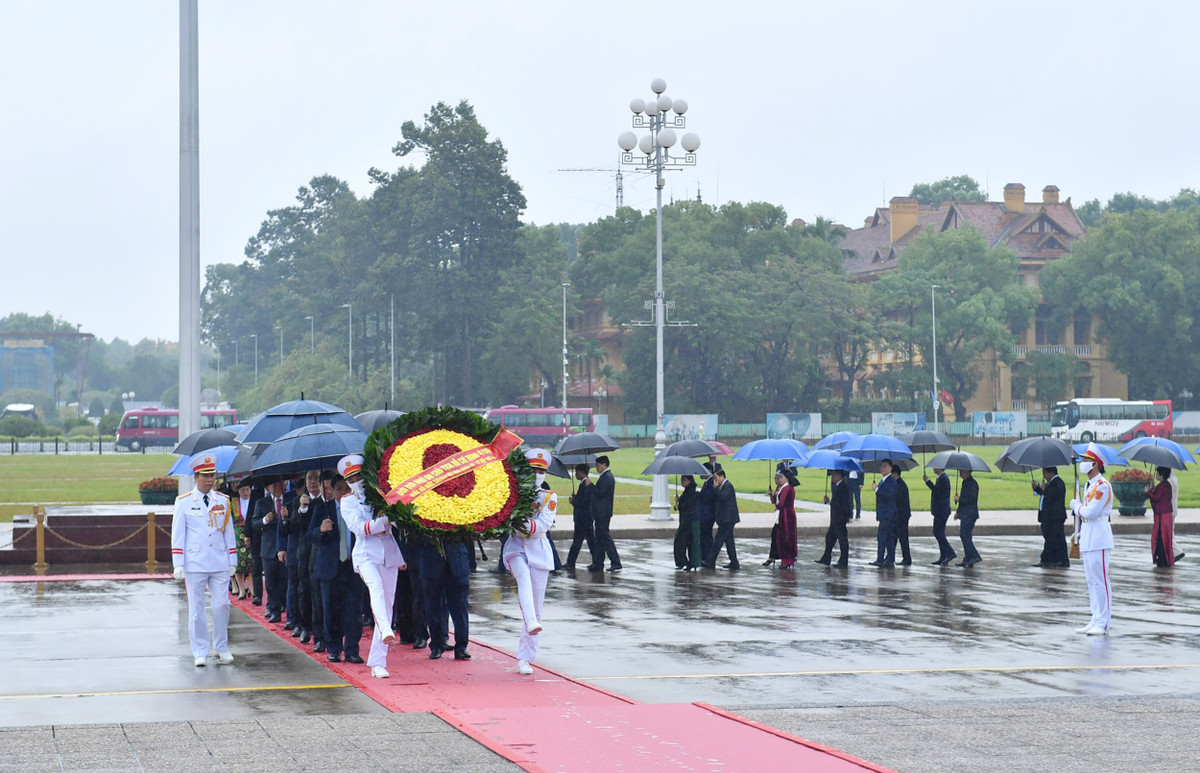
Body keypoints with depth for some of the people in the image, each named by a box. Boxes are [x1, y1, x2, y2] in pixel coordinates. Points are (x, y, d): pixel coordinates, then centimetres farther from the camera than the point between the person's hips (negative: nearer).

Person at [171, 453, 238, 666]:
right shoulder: (184, 502, 1)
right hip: (195, 564, -2)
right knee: (196, 609, 1)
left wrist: (232, 561, 10)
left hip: (220, 564, 2)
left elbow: (229, 532, 12)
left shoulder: (223, 501, 9)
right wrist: (178, 564, -4)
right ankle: (200, 653, 9)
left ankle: (222, 647, 16)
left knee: (221, 605, 0)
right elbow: (177, 535, 1)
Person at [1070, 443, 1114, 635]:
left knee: (1100, 580, -8)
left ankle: (1103, 624, -7)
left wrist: (1076, 506, -2)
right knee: (1091, 581, 12)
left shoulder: (1103, 486, -14)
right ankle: (1096, 621, 17)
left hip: (1099, 538, -10)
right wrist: (1080, 534, 22)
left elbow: (1090, 512, -20)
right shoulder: (1088, 485, 17)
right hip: (1088, 537, 10)